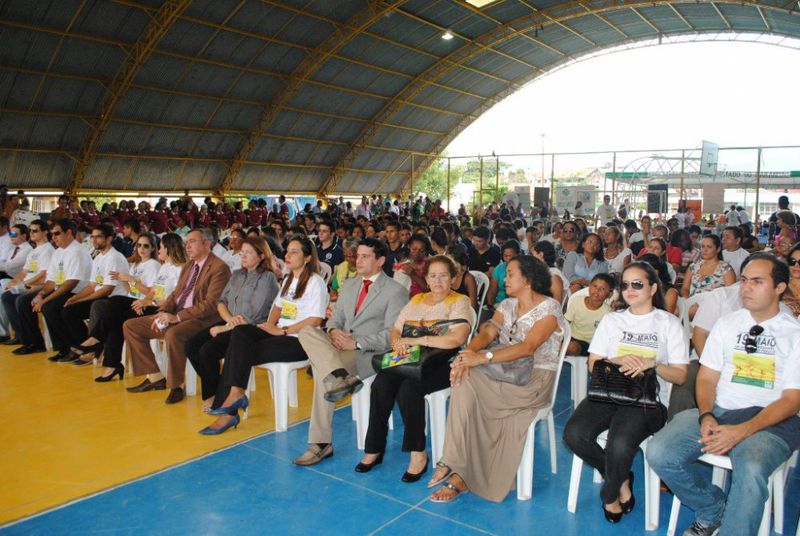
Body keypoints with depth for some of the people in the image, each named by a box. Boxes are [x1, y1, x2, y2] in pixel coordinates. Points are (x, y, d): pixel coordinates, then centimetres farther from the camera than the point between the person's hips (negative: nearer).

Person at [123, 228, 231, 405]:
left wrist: (177, 317, -22)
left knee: (173, 334, -39)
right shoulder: (188, 266, 19)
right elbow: (176, 294, 18)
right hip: (176, 315, 10)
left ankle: (176, 385, -17)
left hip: (201, 319, -9)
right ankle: (155, 377, 7)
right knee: (130, 326, 4)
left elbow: (211, 304, -19)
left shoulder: (219, 268, -11)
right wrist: (163, 312, -2)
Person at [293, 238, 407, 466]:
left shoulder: (396, 291, -1)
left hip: (371, 353, -6)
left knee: (321, 367, -27)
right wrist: (334, 331, -7)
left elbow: (392, 335, -10)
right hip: (339, 346, 6)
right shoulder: (348, 285, 21)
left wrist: (357, 343, -20)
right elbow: (335, 318, 18)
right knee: (307, 332, -22)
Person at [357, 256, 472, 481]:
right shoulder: (417, 300, 19)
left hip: (442, 363, -5)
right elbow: (395, 330, 16)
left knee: (409, 387, -32)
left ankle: (418, 453, -18)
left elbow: (457, 338, -19)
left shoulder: (459, 302, -2)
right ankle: (374, 449, -11)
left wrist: (416, 340, -17)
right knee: (380, 384, -23)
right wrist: (398, 342, -10)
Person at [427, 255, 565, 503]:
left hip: (535, 378, -6)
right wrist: (467, 354, -23)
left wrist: (483, 357, -30)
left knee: (466, 385, -26)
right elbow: (487, 333, 0)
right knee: (465, 381, -26)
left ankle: (460, 474, -16)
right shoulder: (508, 305, 15)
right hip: (507, 372, 6)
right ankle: (459, 474, -21)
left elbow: (528, 347, -21)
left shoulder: (549, 307, -6)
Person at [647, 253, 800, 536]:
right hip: (717, 410, 4)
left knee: (750, 470, -37)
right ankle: (714, 510, 8)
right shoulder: (727, 324, 13)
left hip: (770, 420, -4)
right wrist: (706, 416, -11)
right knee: (659, 454, -19)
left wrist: (742, 430, -19)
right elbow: (706, 377, 11)